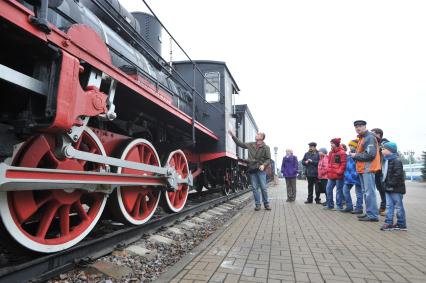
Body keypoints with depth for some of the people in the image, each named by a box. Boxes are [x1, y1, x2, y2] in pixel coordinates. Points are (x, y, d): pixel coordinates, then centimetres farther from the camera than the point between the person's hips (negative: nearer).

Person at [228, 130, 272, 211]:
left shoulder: (266, 148, -2)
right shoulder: (251, 145, 8)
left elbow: (268, 159, -1)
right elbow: (240, 143, 14)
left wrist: (264, 165, -19)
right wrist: (233, 136, 10)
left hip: (261, 170, -3)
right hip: (252, 170, 3)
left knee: (263, 188, -1)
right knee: (255, 188, 5)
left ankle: (266, 204, 12)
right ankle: (257, 205, 12)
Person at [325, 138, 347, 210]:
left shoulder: (342, 152, -11)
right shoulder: (331, 152, 14)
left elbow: (344, 163, -15)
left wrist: (339, 172, -18)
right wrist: (328, 171, 13)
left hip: (338, 175, -8)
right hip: (331, 175, 8)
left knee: (339, 190, 0)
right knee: (328, 189, 9)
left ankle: (339, 206, 10)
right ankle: (330, 204, 19)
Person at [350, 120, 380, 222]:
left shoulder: (370, 138, -12)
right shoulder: (361, 138, 19)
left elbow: (370, 155, -21)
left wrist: (355, 155, -11)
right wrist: (354, 155, 5)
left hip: (368, 169, -10)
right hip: (362, 169, 10)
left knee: (369, 192, -8)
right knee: (365, 192, 15)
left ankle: (373, 215, -4)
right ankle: (369, 212, 23)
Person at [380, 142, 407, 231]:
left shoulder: (396, 161, -16)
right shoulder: (386, 161, 13)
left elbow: (398, 174, -23)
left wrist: (391, 184, -22)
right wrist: (385, 184, 13)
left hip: (396, 189, -9)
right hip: (388, 188, 9)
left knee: (398, 206, 3)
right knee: (389, 206, 8)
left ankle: (401, 224, 14)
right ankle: (388, 223, 12)